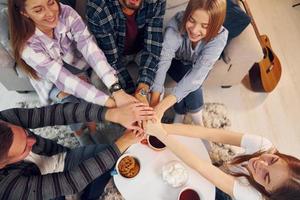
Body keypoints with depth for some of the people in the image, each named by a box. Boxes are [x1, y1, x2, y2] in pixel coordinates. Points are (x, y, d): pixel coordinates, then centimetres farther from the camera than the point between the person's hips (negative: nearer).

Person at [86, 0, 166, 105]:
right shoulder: (96, 9, -34)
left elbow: (153, 47, -29)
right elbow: (111, 59, -27)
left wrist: (142, 91, -42)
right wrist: (132, 93, -34)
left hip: (142, 49, 1)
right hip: (115, 53, 0)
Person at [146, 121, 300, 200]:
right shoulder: (264, 146, -34)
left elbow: (198, 166, -49)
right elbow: (213, 134, -39)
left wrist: (161, 134, -49)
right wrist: (164, 127, -47)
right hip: (221, 170, 3)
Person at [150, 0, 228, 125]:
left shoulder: (219, 36, -34)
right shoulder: (177, 22, -35)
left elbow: (197, 74, -44)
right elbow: (163, 60, -43)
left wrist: (162, 106, -54)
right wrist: (153, 103, -53)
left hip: (197, 65, 0)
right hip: (176, 61, 0)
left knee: (192, 83, -29)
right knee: (186, 81, -28)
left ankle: (179, 117, -2)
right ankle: (197, 123, -2)